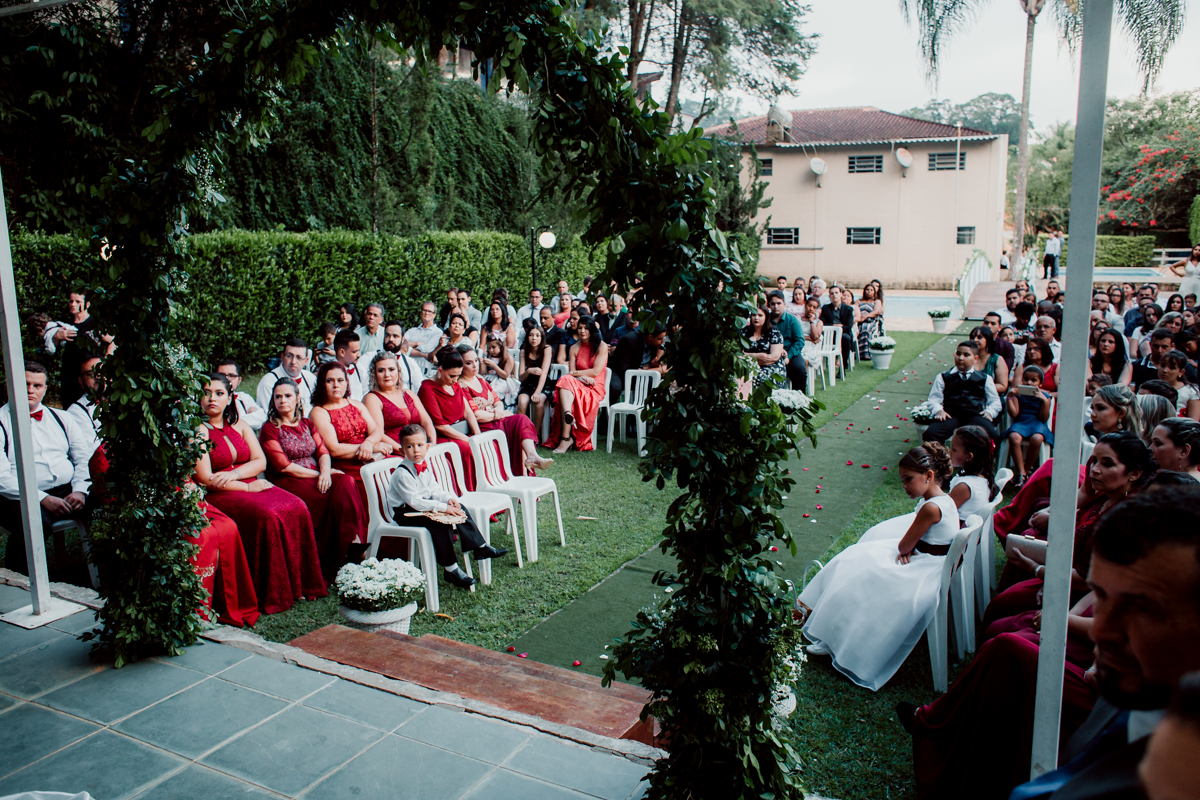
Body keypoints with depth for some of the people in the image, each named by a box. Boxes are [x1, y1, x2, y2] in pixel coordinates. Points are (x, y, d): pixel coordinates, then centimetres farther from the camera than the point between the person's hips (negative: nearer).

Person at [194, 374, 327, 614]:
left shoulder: (240, 426, 16)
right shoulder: (198, 430, -4)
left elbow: (260, 461, 8)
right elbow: (205, 479, -12)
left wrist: (234, 474, -11)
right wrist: (248, 486, -11)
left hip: (252, 485, 6)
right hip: (217, 496, -6)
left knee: (296, 508, -20)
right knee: (267, 515, -32)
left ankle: (298, 583, -15)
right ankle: (271, 594, -21)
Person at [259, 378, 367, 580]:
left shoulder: (307, 424, 20)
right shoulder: (269, 429, 4)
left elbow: (323, 451, 8)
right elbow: (283, 466, -7)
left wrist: (325, 472, -14)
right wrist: (316, 474, -11)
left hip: (317, 477, 4)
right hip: (288, 481, -4)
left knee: (345, 482, -28)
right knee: (328, 499, -31)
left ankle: (354, 544, -31)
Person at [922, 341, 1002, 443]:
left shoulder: (984, 379, 22)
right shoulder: (943, 378, 20)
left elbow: (995, 402, 20)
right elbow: (934, 399, 12)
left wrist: (989, 412, -1)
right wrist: (938, 410, -10)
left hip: (975, 415, 1)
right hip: (951, 415, 0)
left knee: (993, 436, -31)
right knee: (930, 434, -31)